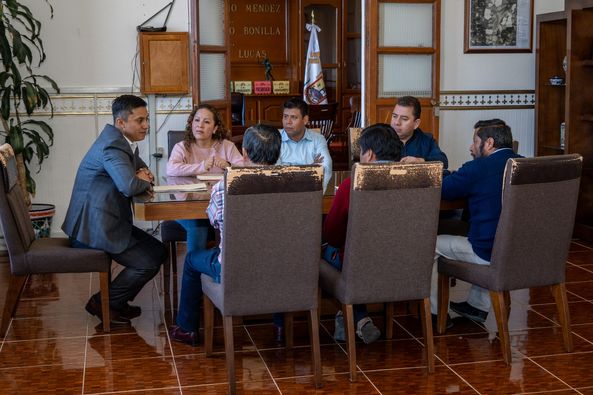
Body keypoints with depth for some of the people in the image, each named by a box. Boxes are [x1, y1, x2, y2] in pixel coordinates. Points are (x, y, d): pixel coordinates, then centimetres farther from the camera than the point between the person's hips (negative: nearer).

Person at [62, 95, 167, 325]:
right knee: (148, 263, -11)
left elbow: (140, 168, 24)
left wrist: (144, 175, -1)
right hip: (95, 227, -10)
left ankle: (117, 300, 18)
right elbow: (129, 186, -38)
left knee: (158, 252, 10)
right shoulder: (113, 146, -22)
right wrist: (145, 182, -13)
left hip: (107, 221, 10)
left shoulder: (124, 141, 10)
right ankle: (103, 303, 5)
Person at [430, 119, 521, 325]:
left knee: (432, 244, 12)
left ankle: (435, 312, 21)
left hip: (491, 254, -7)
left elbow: (440, 189, -4)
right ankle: (478, 306, 37)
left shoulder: (479, 168, -15)